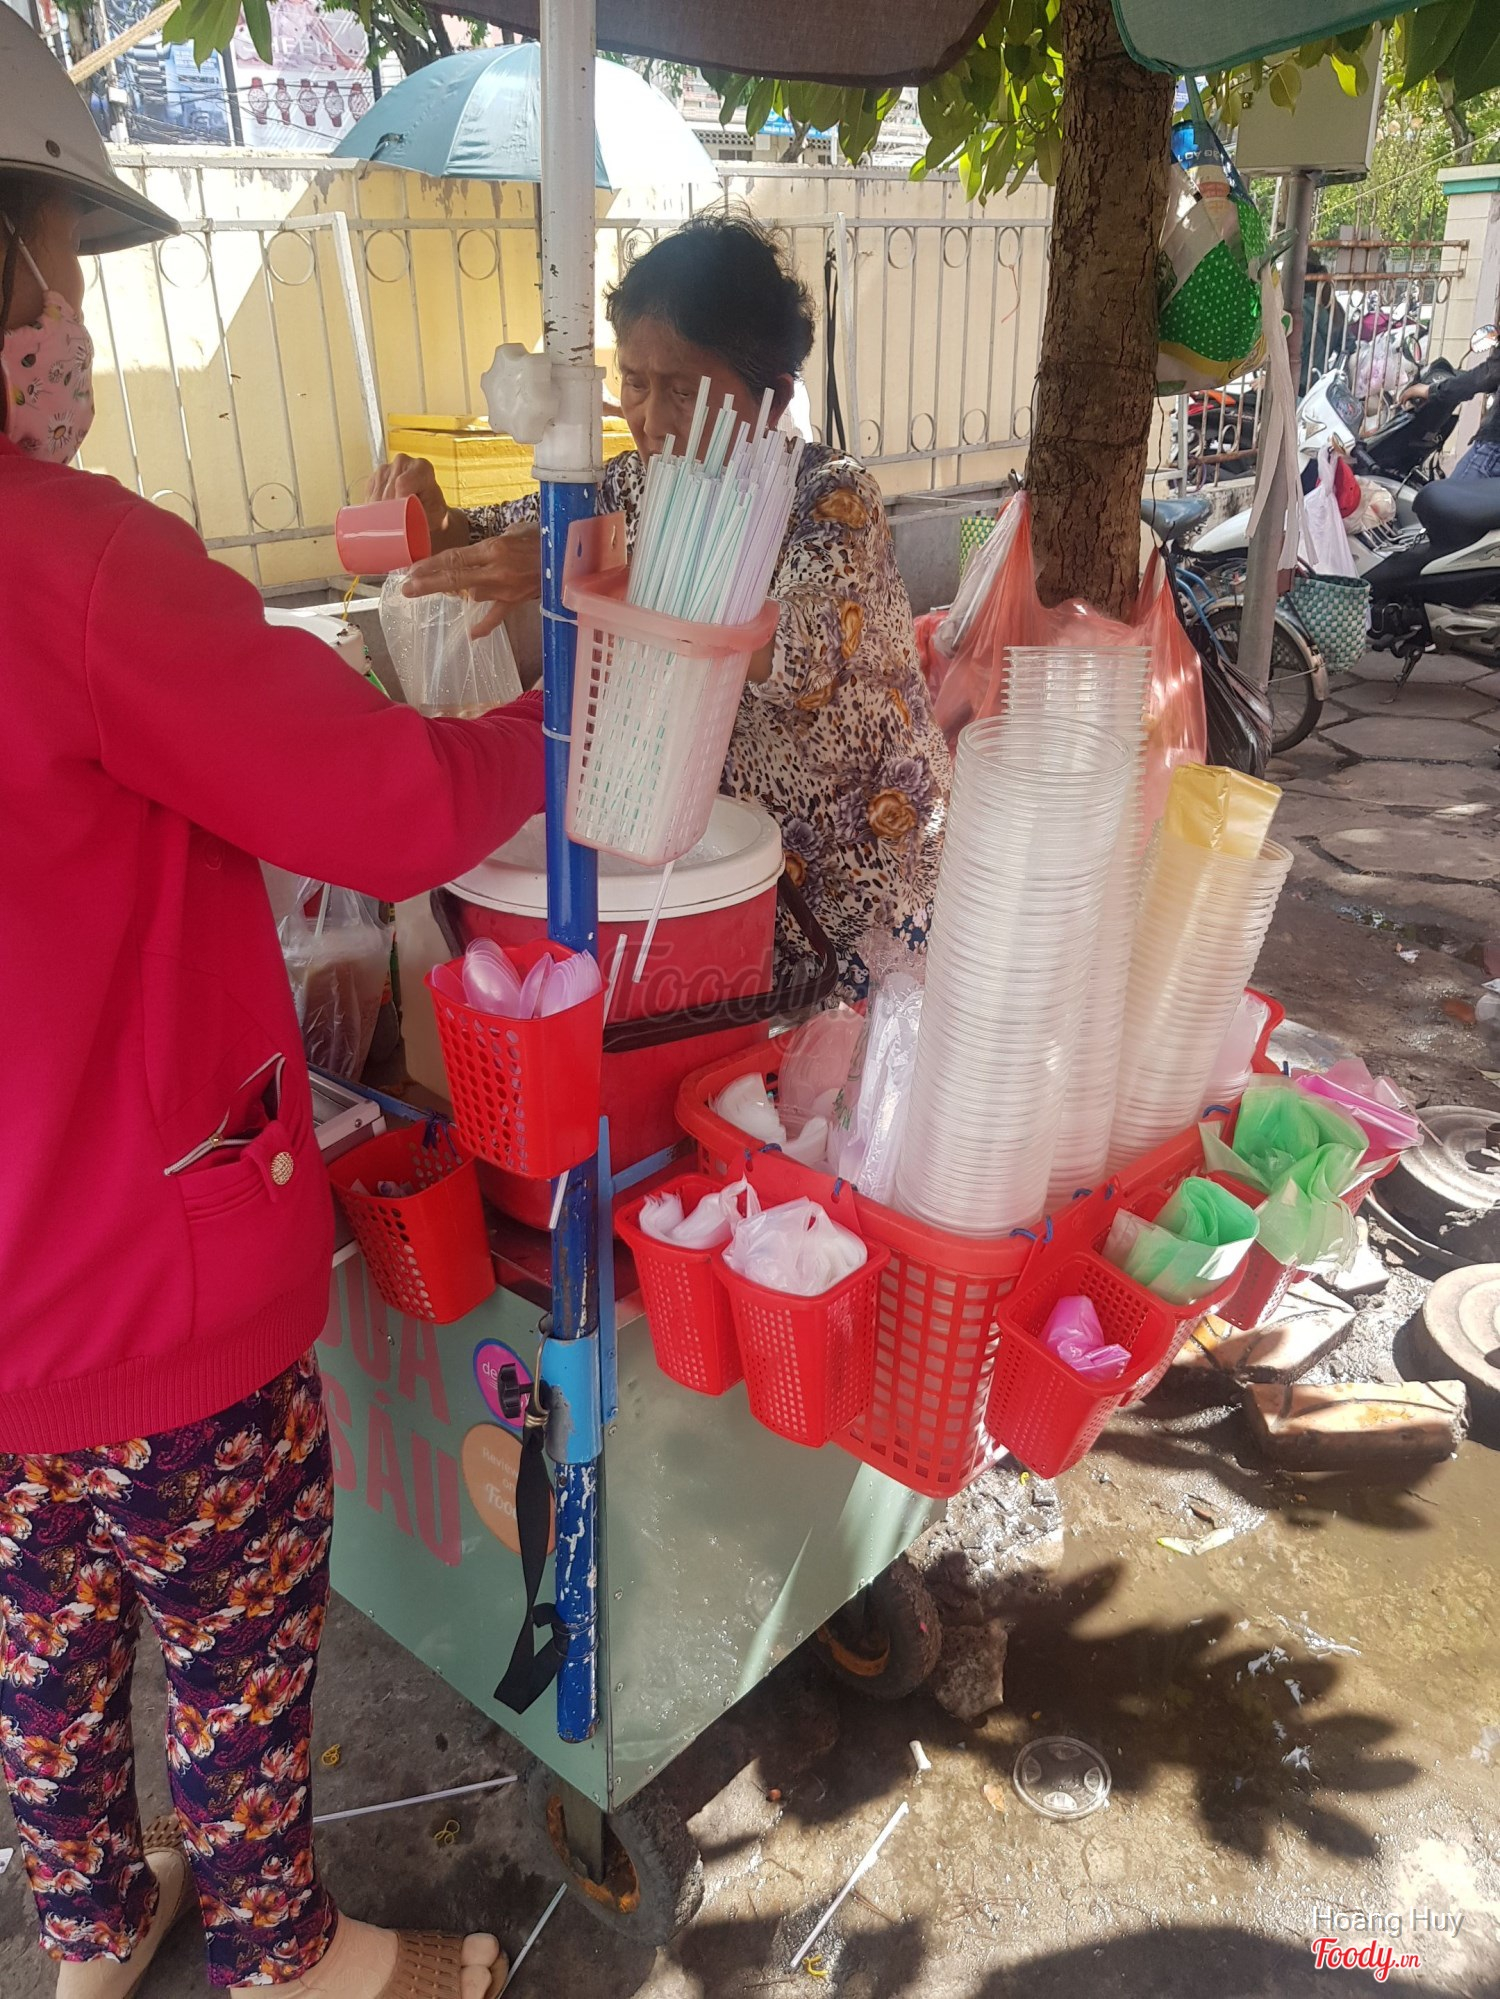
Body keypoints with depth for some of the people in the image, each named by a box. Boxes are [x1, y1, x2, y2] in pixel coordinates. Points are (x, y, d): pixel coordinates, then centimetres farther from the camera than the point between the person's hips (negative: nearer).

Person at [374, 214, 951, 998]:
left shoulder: (833, 498, -15)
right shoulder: (636, 486, 0)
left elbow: (800, 653, -36)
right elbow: (491, 537, 12)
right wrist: (432, 517, -13)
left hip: (848, 879, -4)